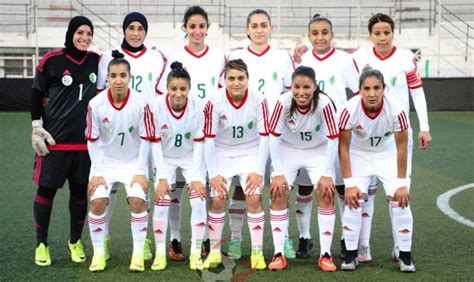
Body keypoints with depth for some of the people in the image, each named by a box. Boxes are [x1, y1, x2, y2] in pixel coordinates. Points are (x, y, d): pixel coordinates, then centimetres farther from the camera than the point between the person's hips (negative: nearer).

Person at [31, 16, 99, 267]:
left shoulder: (96, 61, 5)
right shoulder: (51, 61, -6)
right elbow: (36, 95, 0)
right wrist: (37, 128, -6)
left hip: (86, 140, 3)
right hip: (55, 139, -3)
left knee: (80, 191, 9)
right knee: (46, 189, 2)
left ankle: (75, 242, 25)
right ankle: (41, 244, 15)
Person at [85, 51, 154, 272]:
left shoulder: (141, 104, -17)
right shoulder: (96, 104, -15)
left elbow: (145, 139, -10)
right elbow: (92, 140, -7)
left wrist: (140, 171, -12)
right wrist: (96, 173, -10)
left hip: (133, 162, -1)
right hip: (104, 162, 1)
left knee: (137, 201, -18)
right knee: (98, 202, -15)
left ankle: (138, 254, -3)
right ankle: (99, 253, 2)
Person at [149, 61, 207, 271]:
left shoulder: (199, 106, -24)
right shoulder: (157, 107, -25)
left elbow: (199, 143, -16)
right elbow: (156, 143, -16)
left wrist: (196, 178, -16)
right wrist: (162, 178, -16)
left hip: (191, 158, 0)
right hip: (166, 158, 0)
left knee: (199, 202, -10)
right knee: (161, 203, -8)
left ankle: (196, 253, 1)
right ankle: (160, 253, 5)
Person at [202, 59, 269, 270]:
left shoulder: (259, 101, -18)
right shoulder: (215, 102, -20)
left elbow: (264, 138, -13)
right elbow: (209, 140, -15)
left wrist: (259, 172, -16)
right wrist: (213, 174, -17)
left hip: (250, 154, 0)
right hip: (222, 155, 0)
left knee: (254, 198, -12)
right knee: (217, 200, -6)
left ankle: (257, 252, -1)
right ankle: (214, 252, 10)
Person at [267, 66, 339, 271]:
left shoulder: (324, 103, -29)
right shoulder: (284, 102, -27)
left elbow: (333, 139, -23)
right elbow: (274, 137, -21)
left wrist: (327, 174, -22)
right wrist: (278, 174, -21)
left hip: (318, 151, 0)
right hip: (288, 150, 1)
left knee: (326, 194, -12)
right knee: (278, 194, -10)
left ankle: (325, 254, -4)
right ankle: (278, 253, -3)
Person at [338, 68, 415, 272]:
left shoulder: (396, 110, -31)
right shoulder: (350, 110, -31)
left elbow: (401, 148, -17)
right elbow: (344, 147, -18)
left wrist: (402, 184, -14)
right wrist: (349, 184, -18)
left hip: (388, 154, 0)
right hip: (359, 154, 0)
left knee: (400, 199, -9)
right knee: (353, 198, -11)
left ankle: (405, 256, 4)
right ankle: (351, 255, 3)